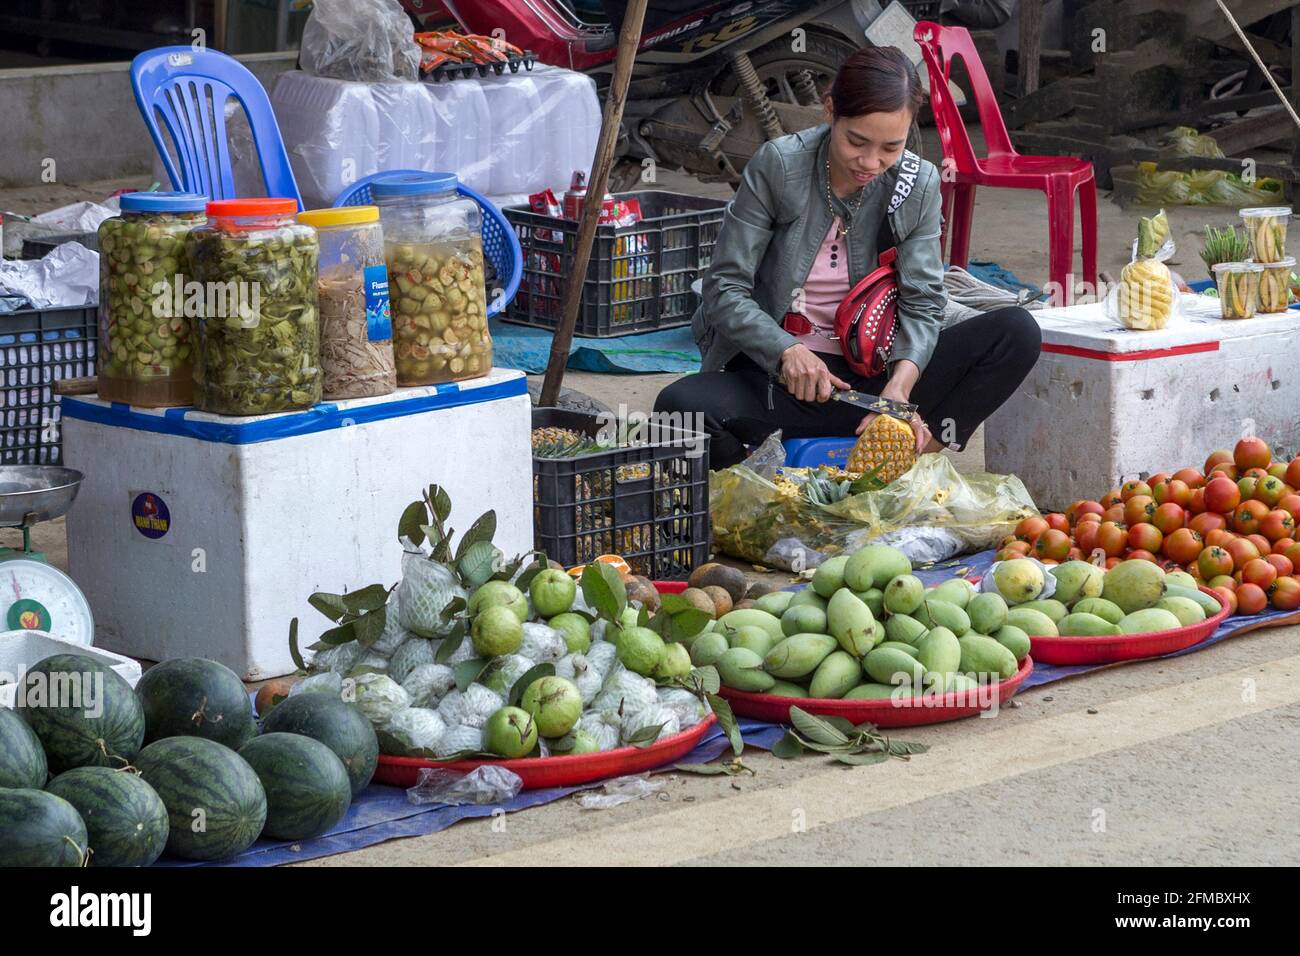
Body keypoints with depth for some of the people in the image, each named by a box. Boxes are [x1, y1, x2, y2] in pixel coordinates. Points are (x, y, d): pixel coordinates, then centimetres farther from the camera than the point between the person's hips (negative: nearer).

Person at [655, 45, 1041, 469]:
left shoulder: (919, 184, -2)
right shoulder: (778, 166, -10)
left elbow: (922, 302, -5)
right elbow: (724, 288, -10)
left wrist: (899, 387, -26)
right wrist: (787, 351, -28)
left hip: (870, 378, 3)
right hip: (774, 378, -2)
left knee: (1017, 331, -18)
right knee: (680, 406, -35)